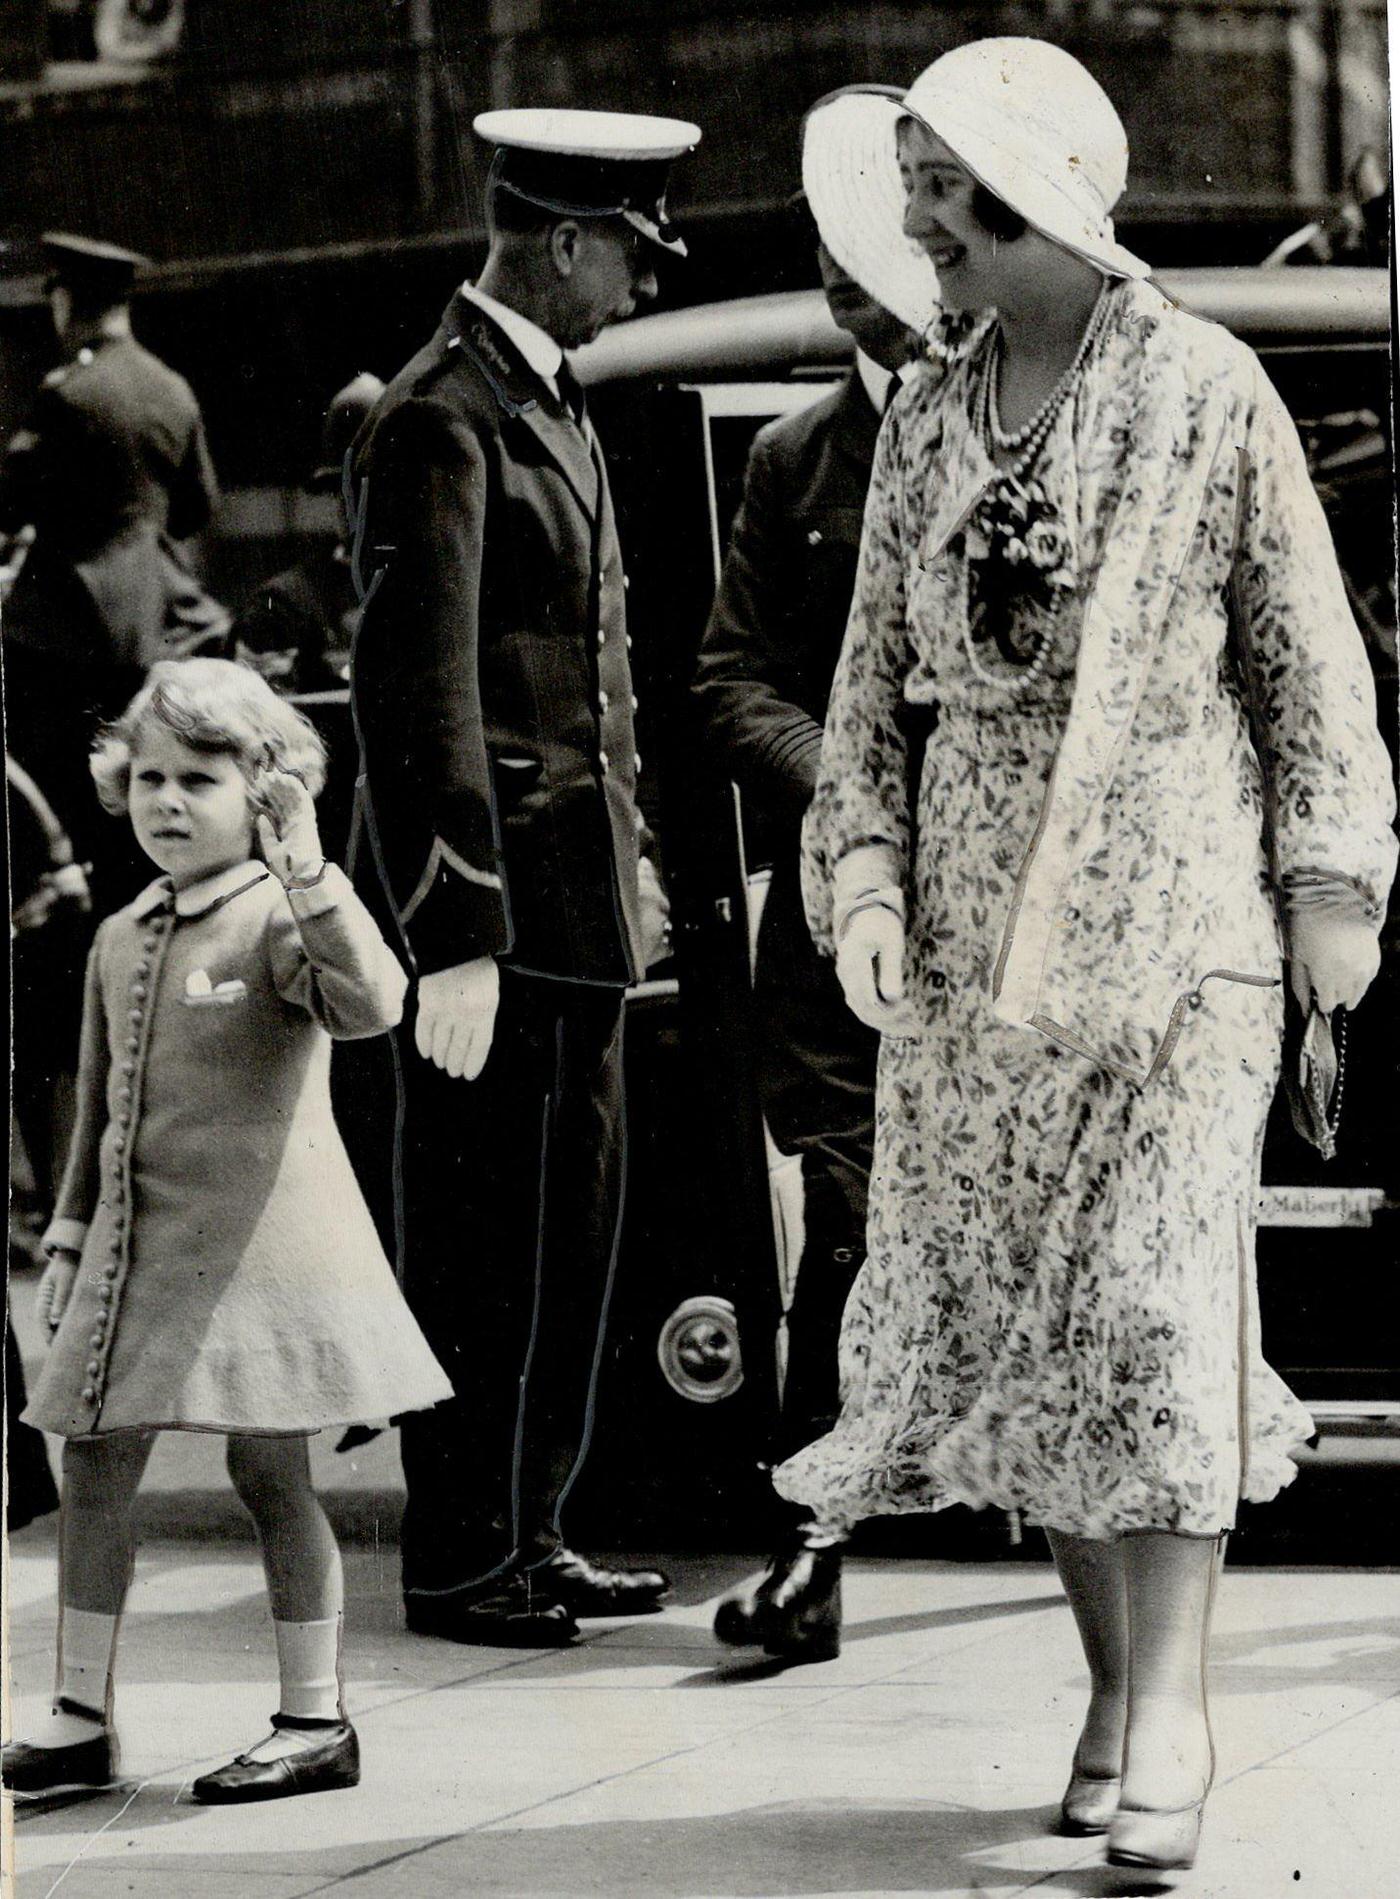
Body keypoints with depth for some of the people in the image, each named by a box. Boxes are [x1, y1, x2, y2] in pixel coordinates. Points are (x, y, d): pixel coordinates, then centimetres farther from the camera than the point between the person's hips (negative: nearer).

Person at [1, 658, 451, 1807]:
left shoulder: (283, 917, -8)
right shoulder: (122, 942, 13)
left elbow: (370, 1002, -29)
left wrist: (304, 866, -33)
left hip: (262, 1236, -7)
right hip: (140, 1243, 7)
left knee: (269, 1467, -3)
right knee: (94, 1467, 6)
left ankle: (316, 1722, 8)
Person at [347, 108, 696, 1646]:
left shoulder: (546, 406, 17)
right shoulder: (442, 422, -14)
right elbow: (415, 692, -19)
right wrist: (455, 936, -23)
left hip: (576, 908, 10)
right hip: (493, 905, -10)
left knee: (565, 1231, 13)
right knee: (482, 1245, -2)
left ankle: (523, 1532, 22)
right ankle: (459, 1562, 6)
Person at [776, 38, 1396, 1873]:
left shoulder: (1205, 391, -3)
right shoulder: (925, 423, 9)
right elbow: (876, 675, 12)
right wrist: (864, 874, 0)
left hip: (1166, 905, -5)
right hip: (973, 926, 5)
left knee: (1154, 1300, -11)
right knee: (1013, 1310, 4)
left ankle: (1170, 1717, -10)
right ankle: (1112, 1683, 14)